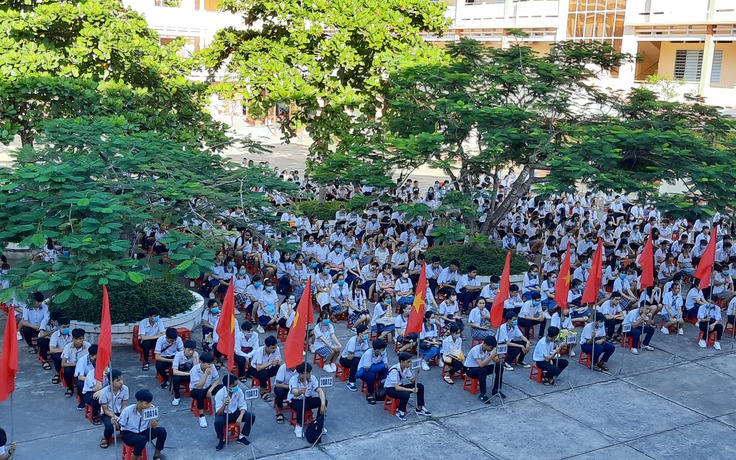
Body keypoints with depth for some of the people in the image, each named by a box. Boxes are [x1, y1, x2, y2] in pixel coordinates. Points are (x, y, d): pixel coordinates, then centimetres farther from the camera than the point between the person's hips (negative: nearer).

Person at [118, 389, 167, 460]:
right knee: (142, 439, -37)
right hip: (129, 434, -4)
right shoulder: (128, 410, -22)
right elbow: (119, 425, -12)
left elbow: (155, 427, -12)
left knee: (162, 431, -20)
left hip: (143, 432, 4)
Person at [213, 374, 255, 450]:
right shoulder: (219, 394, -25)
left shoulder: (239, 391, -16)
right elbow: (219, 413, -27)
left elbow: (242, 405, -9)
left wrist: (240, 416, -29)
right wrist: (225, 404, -47)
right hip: (223, 414, -4)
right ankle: (221, 440, -7)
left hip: (234, 412, 4)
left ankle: (241, 437, 3)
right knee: (218, 422, -37)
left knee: (251, 416, -19)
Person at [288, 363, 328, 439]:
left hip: (308, 399, 4)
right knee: (302, 406, -38)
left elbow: (319, 390, -26)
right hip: (296, 401, -4)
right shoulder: (293, 379, -26)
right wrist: (300, 392, -70)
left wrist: (323, 403, -43)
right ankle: (298, 426, -11)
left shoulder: (312, 378, -16)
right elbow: (294, 392, -44)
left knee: (324, 400, -22)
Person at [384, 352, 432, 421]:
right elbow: (397, 388, -33)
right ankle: (400, 412, -11)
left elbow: (412, 381, -1)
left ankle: (419, 409, 4)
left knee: (420, 386, -7)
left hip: (400, 385, 8)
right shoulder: (394, 370, -30)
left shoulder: (406, 367, -7)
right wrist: (411, 390, -33)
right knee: (405, 395, -36)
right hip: (390, 389, -8)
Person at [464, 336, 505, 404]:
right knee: (482, 370, -38)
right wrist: (492, 356, -42)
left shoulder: (489, 348, -9)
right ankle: (482, 395, -27)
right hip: (470, 369, -7)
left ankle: (496, 390, 3)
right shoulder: (476, 350, -30)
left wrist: (498, 359, -31)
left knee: (499, 367, -9)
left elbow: (496, 360, -7)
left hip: (481, 368, 7)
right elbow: (481, 364, -39)